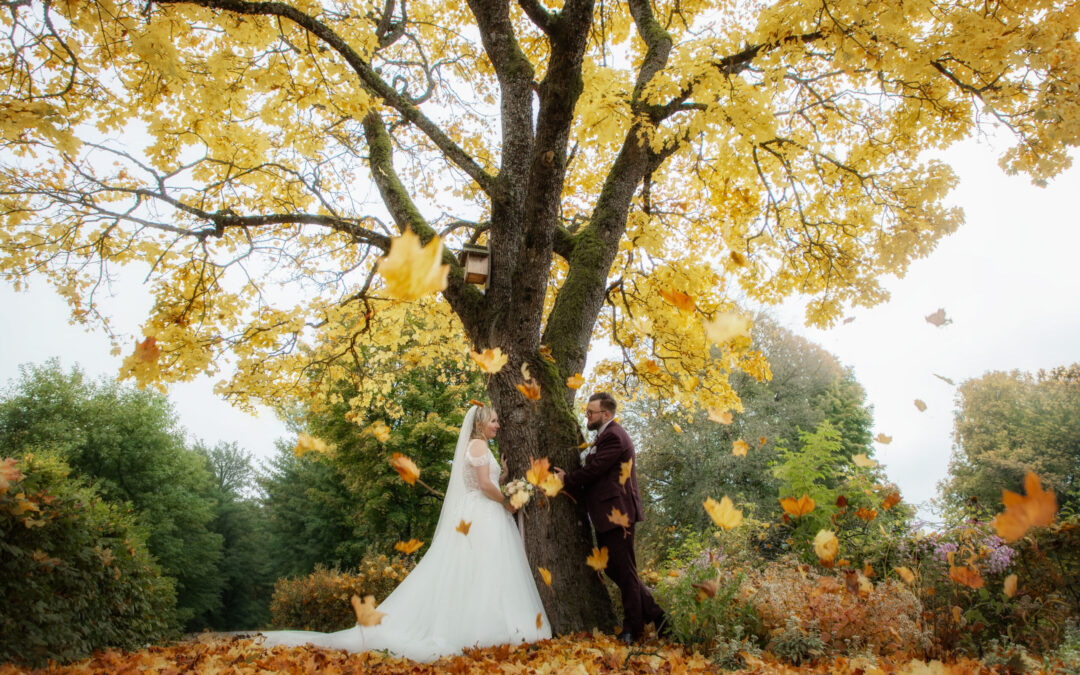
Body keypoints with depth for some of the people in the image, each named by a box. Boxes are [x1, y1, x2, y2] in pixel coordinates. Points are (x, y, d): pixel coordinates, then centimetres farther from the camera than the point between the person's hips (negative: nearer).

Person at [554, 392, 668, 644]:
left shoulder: (613, 437, -16)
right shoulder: (606, 435, 17)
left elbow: (592, 470, -19)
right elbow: (592, 470, 15)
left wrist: (566, 479, -4)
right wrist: (570, 479, 0)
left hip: (616, 513, -11)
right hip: (607, 515, 11)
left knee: (624, 572, 1)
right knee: (611, 568, 15)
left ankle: (633, 630, 13)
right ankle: (655, 614, 22)